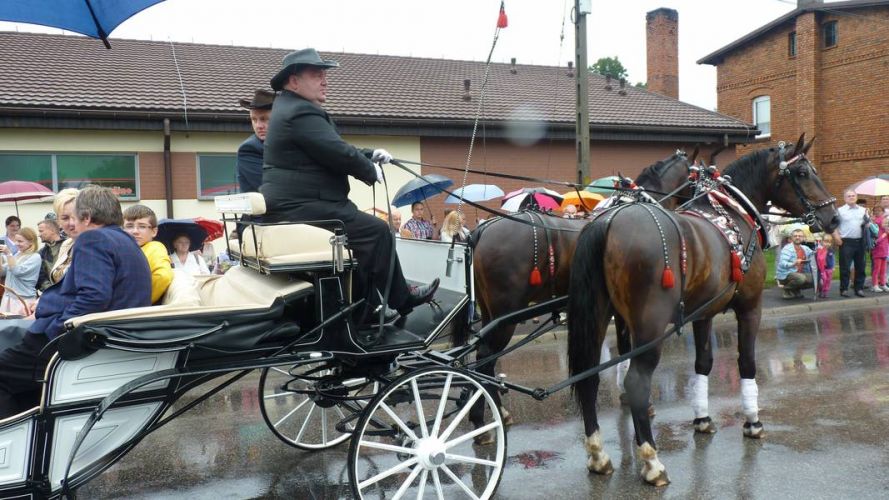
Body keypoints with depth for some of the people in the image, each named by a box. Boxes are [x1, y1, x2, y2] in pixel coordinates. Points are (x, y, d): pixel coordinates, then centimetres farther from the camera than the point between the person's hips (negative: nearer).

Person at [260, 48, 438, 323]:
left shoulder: (291, 107, 20)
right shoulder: (302, 112, -16)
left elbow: (333, 151, 23)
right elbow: (340, 154, -21)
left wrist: (369, 155, 12)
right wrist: (371, 171, -3)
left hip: (293, 204, 11)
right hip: (301, 207, -11)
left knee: (361, 231, 16)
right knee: (376, 231, -9)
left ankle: (367, 306, 18)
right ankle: (400, 300, 4)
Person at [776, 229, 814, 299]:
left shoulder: (805, 248, 8)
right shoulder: (787, 249, -14)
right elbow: (782, 263, -27)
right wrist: (793, 264, -43)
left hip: (799, 273, 8)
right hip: (785, 275, -8)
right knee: (801, 278, -35)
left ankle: (796, 290, 11)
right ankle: (787, 289, -7)